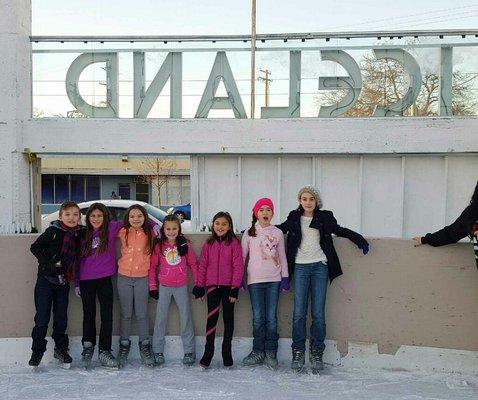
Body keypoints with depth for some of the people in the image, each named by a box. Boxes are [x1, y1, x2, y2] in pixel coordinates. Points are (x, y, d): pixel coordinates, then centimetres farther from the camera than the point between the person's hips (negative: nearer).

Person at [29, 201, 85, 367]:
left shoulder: (79, 233, 5)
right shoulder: (53, 231, -9)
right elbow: (35, 247, -9)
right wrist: (48, 264, -15)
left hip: (63, 280, 4)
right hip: (46, 279, -4)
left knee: (61, 317, 11)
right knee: (42, 318, -1)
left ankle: (61, 349, 25)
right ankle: (37, 351, 13)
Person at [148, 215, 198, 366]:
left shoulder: (185, 245, 0)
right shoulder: (159, 246, -1)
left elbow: (193, 264, 4)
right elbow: (152, 266, 3)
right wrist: (152, 286, -1)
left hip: (181, 286, 0)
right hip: (164, 286, 0)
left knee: (186, 316, 3)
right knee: (161, 317, 4)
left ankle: (189, 350, 12)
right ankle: (158, 351, 14)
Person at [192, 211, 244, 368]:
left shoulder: (234, 243, -2)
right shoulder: (208, 244, 7)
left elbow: (238, 266, -6)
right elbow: (202, 266, 9)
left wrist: (235, 288, -10)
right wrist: (199, 287, 6)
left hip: (228, 286, -1)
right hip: (212, 286, 2)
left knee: (228, 318, 8)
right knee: (212, 317, -3)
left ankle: (227, 351, 19)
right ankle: (208, 352, 2)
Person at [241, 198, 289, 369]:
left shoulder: (277, 233, 8)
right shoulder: (249, 233, 5)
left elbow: (282, 256, 12)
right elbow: (242, 255, 7)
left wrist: (285, 277, 6)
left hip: (274, 279, 1)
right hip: (255, 279, 0)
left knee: (271, 317, 0)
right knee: (258, 317, 1)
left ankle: (271, 353, 10)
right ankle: (258, 352, 13)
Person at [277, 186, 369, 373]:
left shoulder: (325, 217, 7)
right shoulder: (294, 218, 10)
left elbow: (339, 230, 21)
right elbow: (281, 228, 26)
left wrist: (358, 239, 16)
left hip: (319, 267, 0)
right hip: (300, 267, 0)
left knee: (318, 313, -3)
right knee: (299, 313, -5)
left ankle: (316, 354, 5)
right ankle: (298, 354, 3)